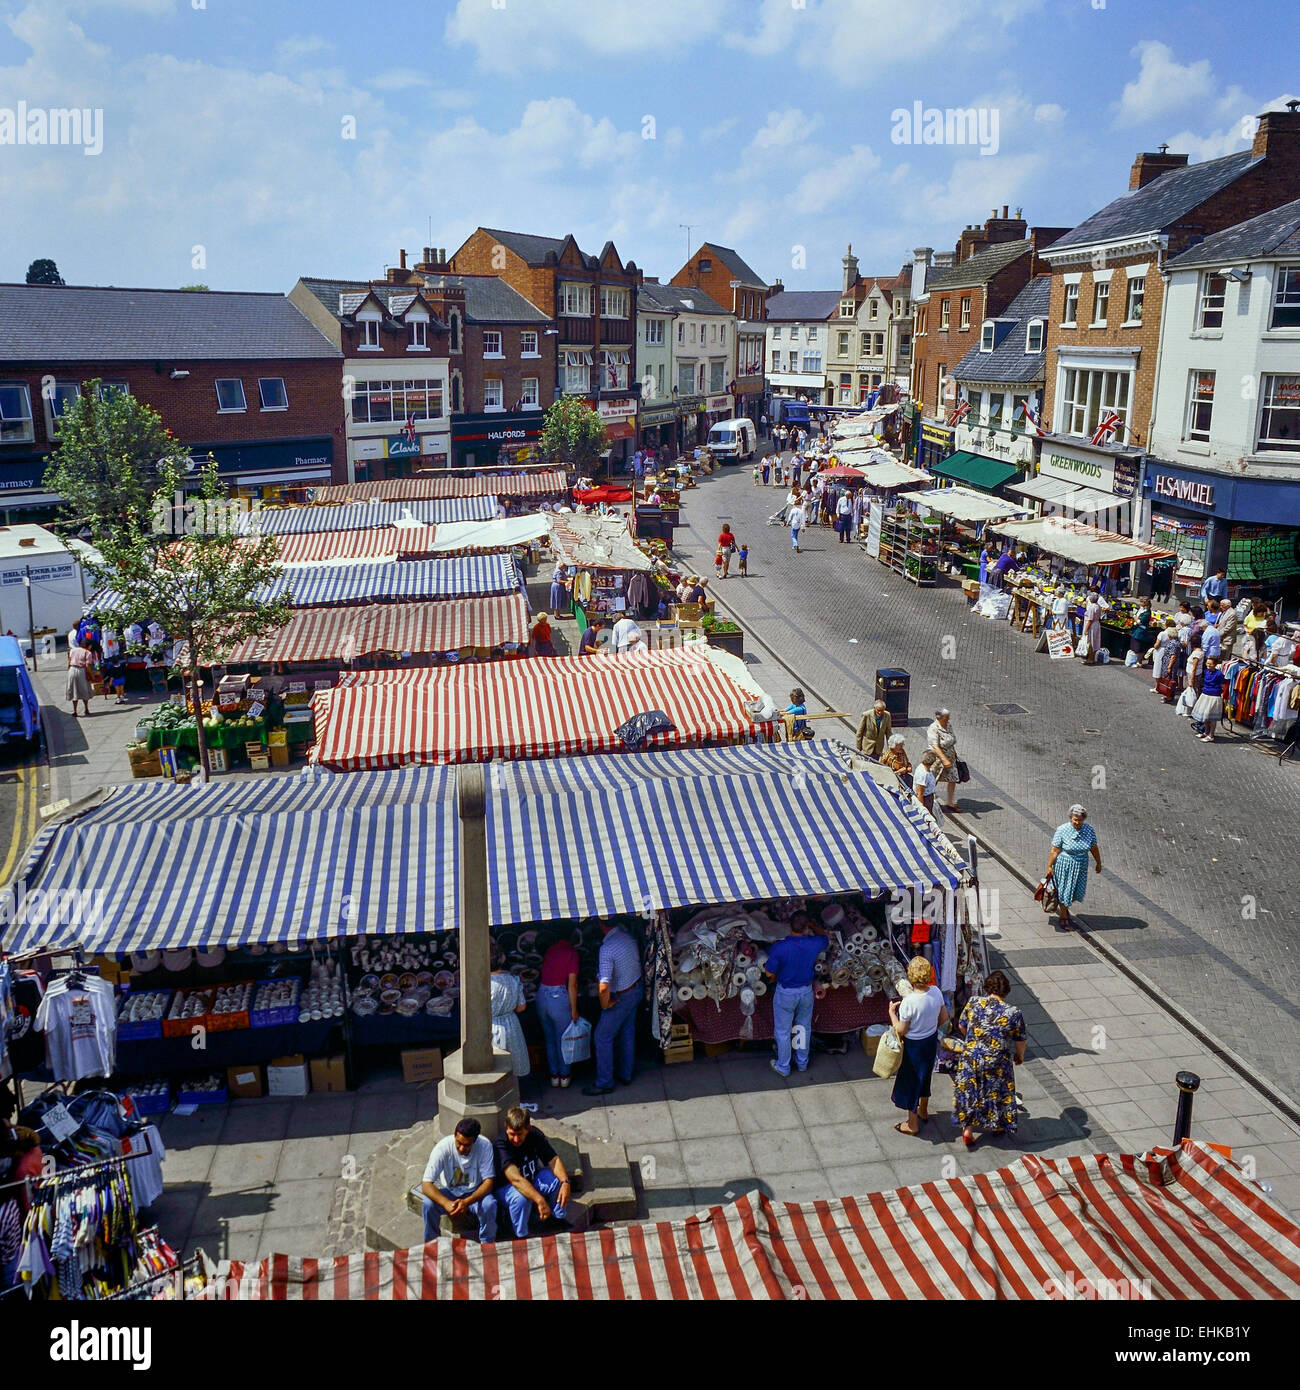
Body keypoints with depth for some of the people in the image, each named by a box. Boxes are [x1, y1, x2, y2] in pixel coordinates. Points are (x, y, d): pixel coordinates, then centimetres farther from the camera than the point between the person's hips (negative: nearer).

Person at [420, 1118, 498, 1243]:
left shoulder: (484, 1145, -22)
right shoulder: (443, 1147, -24)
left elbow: (488, 1181, -19)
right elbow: (426, 1185, -26)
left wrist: (467, 1202, -36)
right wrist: (446, 1203, -43)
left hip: (475, 1192, 0)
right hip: (448, 1191, 0)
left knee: (489, 1205, -31)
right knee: (428, 1204, -29)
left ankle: (487, 1245, -6)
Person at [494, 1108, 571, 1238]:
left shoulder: (535, 1136, -14)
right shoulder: (501, 1146, -32)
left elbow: (553, 1159, -15)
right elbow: (516, 1179, -43)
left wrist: (565, 1182, -35)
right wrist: (540, 1200, -53)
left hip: (532, 1179, 5)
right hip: (507, 1185, -5)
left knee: (559, 1182, -20)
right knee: (521, 1198, -37)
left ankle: (560, 1220, 5)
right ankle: (521, 1237, -14)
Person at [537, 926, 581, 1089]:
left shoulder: (549, 950, 6)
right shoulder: (571, 953, -9)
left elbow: (543, 975, 9)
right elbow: (572, 985, -11)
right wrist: (574, 1010, -5)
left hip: (542, 995, 5)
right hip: (559, 997, -5)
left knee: (549, 1039, 19)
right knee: (563, 1039, 13)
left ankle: (554, 1075, 27)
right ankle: (564, 1076, 24)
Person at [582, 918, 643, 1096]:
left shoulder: (607, 948, -31)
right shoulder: (628, 936, -7)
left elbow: (604, 986, -34)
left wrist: (605, 1004, -17)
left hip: (620, 998, -8)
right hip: (636, 990, 8)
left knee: (603, 1038, 6)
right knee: (628, 1033, 21)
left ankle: (604, 1083, 14)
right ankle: (626, 1075, 35)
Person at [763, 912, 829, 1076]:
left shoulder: (779, 947, -29)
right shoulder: (814, 943, -20)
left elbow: (769, 973, -17)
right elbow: (828, 940, 6)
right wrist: (813, 927, 19)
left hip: (785, 993, -3)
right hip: (806, 991, 3)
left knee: (783, 1031, 16)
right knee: (804, 1028, 24)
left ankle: (783, 1067, 31)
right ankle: (802, 1063, 41)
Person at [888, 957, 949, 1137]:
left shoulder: (908, 1002, -32)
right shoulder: (936, 992, -15)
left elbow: (901, 1031, -21)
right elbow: (944, 1017, 1)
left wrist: (892, 1012, -8)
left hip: (914, 1046, -6)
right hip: (932, 1041, 6)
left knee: (911, 1081, 13)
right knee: (925, 1076, 28)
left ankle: (912, 1124, 28)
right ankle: (923, 1111, 49)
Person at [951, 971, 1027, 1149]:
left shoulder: (973, 1002, -11)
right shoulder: (1013, 1013, -17)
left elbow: (962, 1026, 3)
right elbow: (1020, 1041, -5)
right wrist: (1020, 1056, 17)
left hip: (971, 1058, 1)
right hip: (997, 1065, -1)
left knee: (969, 1091, 20)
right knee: (996, 1092, 22)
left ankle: (967, 1129, 24)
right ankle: (996, 1126, 43)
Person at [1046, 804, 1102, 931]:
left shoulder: (1089, 830, -8)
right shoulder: (1062, 830, -17)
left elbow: (1094, 848, 5)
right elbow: (1055, 850, -13)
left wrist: (1098, 863, 13)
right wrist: (1049, 866, -11)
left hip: (1081, 866, 3)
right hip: (1064, 865, -3)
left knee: (1077, 891, 12)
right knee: (1063, 890, 6)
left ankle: (1065, 906, 43)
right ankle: (1064, 917, 26)